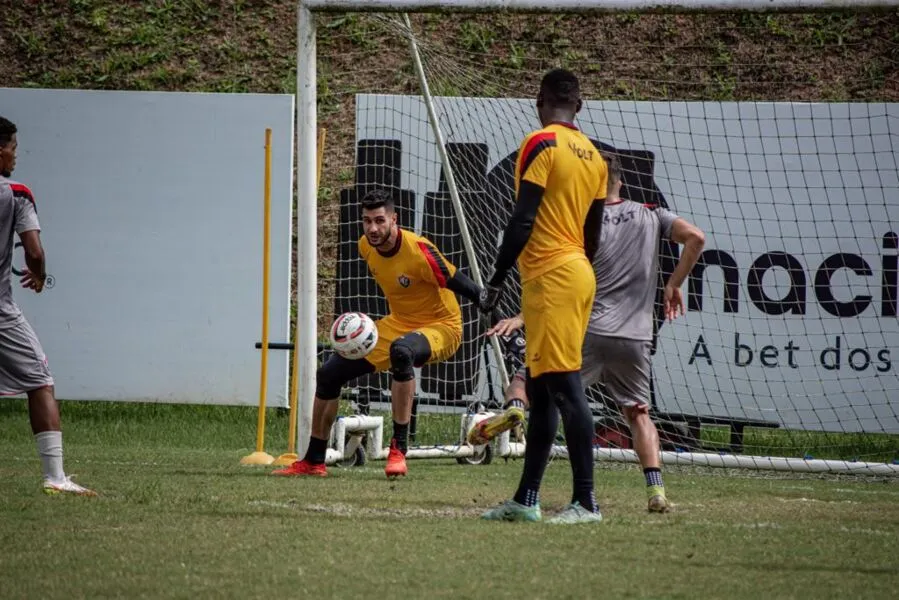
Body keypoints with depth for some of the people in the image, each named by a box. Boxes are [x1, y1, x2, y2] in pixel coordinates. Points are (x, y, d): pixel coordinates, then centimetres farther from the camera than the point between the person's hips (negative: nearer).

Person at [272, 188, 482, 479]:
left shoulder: (418, 251, -28)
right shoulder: (366, 246, -5)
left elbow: (458, 283, -26)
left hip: (440, 327, -8)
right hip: (398, 324, 8)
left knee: (401, 350, -43)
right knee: (329, 374, 3)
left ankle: (398, 450, -36)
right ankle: (313, 461, 19)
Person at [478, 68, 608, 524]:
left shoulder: (541, 145, -10)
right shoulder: (593, 156, 15)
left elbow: (523, 220, -15)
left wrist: (496, 281, -10)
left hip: (550, 276, -9)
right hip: (578, 274, 9)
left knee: (565, 385, -11)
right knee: (540, 390, 13)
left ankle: (585, 501, -15)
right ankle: (525, 499, 17)